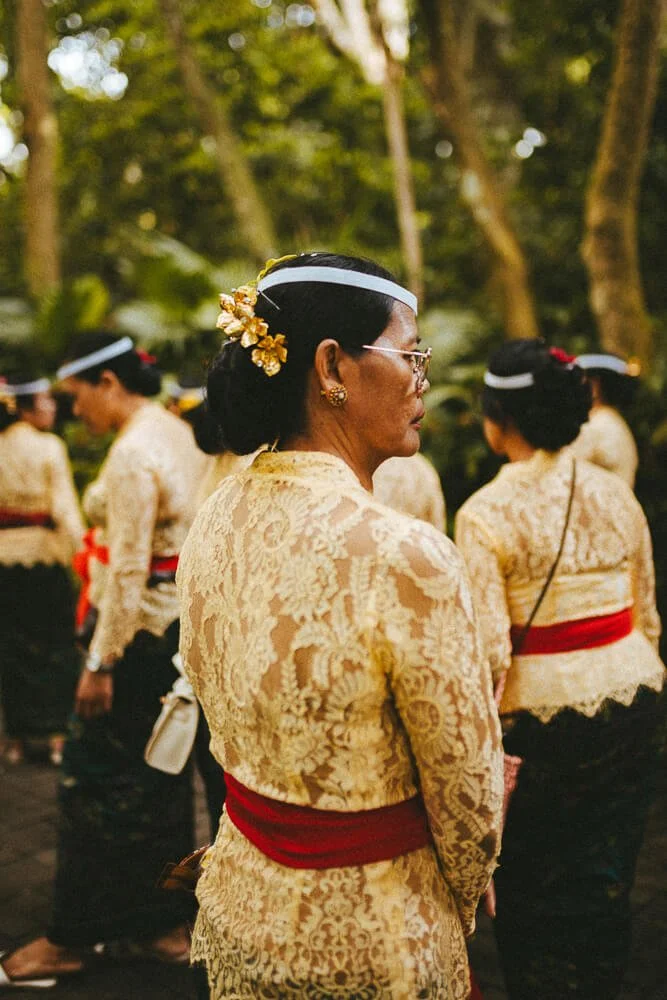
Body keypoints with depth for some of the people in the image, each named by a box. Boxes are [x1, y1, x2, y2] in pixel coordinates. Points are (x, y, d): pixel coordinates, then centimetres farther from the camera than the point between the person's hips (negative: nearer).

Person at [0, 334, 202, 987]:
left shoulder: (132, 454, -19)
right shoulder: (176, 431, 9)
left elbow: (127, 571, -21)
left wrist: (101, 662, -17)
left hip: (138, 626, -9)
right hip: (177, 624, 9)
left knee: (96, 778, 3)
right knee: (160, 775, 16)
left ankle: (71, 938, 17)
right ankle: (165, 924, 28)